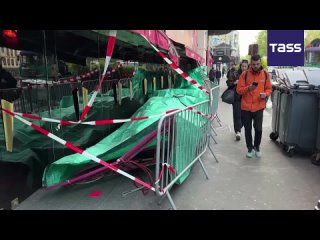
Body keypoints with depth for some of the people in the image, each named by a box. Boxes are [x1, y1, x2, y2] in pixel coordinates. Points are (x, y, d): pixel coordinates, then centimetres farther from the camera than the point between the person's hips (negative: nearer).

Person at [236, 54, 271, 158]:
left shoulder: (266, 74, 3)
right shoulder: (244, 74, -3)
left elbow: (268, 89, 9)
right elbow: (239, 90, -4)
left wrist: (265, 94, -12)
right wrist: (248, 88, -22)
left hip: (259, 107, 1)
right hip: (246, 107, 0)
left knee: (258, 129, -1)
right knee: (247, 129, 8)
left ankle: (257, 147, 25)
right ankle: (250, 148, 28)